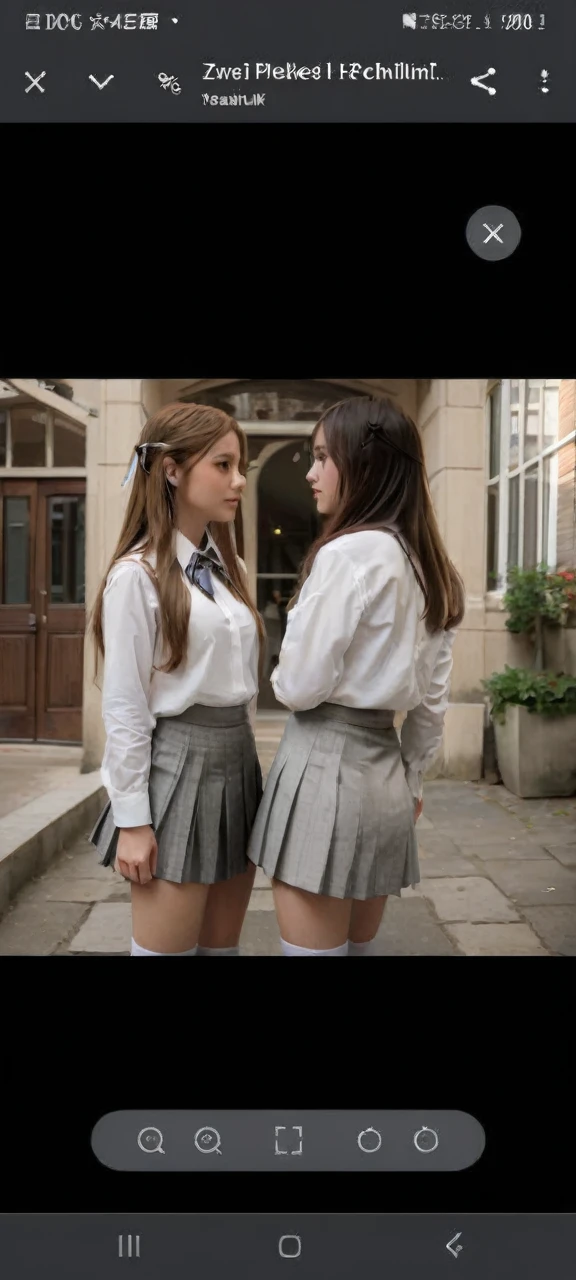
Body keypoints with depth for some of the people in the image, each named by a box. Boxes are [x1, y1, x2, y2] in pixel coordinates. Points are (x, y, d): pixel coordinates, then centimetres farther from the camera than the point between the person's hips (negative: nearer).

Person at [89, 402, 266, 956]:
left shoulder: (232, 569, 11)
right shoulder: (137, 574, -11)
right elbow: (124, 706, -12)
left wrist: (241, 757, 15)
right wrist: (132, 818, -14)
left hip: (237, 759, 7)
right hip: (177, 765, -7)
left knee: (222, 944, 15)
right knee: (168, 947, 3)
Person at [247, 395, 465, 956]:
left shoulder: (347, 552, -15)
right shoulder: (431, 570, 10)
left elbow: (299, 686, -14)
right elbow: (432, 699, 13)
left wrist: (280, 678, 8)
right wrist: (411, 777, 22)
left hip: (325, 765, -8)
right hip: (383, 769, 8)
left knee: (314, 945, 4)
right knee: (357, 946, 19)